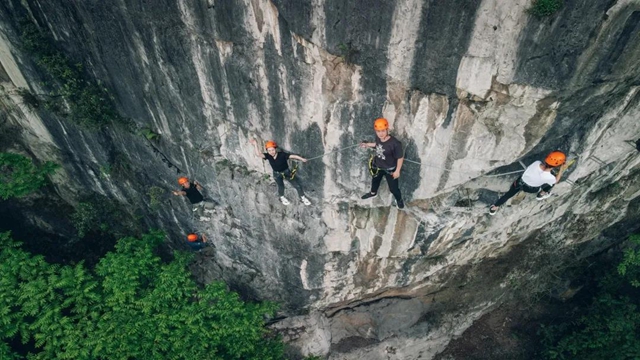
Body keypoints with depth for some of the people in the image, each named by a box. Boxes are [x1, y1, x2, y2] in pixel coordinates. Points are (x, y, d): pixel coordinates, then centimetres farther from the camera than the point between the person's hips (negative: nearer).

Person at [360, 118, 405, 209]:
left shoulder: (395, 143, -37)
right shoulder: (378, 138, -19)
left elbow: (400, 158, -24)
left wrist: (397, 171, -17)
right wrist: (367, 145, 11)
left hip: (390, 169, -5)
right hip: (377, 166, 5)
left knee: (393, 188, 14)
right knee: (375, 180, 31)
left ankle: (399, 200, 48)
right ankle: (373, 193, 64)